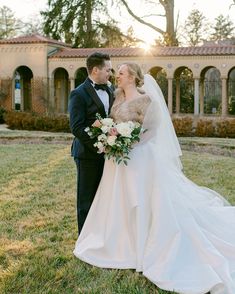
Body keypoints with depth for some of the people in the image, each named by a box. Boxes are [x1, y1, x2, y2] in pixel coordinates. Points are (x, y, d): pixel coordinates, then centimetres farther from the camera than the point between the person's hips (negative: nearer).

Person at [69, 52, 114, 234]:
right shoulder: (79, 94, -12)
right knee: (87, 199, 6)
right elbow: (76, 127, -18)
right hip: (88, 154, -7)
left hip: (107, 152, 7)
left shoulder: (109, 91, 11)